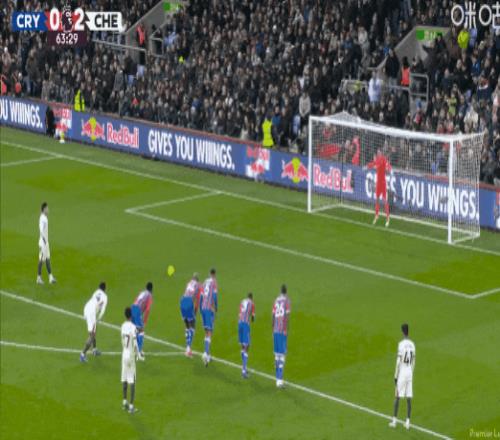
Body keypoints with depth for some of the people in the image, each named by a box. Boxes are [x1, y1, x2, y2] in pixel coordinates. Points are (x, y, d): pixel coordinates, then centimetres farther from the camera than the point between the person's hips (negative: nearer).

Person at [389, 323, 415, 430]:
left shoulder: (401, 344, -14)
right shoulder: (412, 344, 5)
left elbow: (398, 361, -14)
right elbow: (413, 361, 12)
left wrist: (395, 376, -8)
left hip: (402, 373, -5)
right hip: (410, 373, 5)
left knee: (397, 396, 3)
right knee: (409, 398, 5)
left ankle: (394, 420, 5)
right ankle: (407, 422, 6)